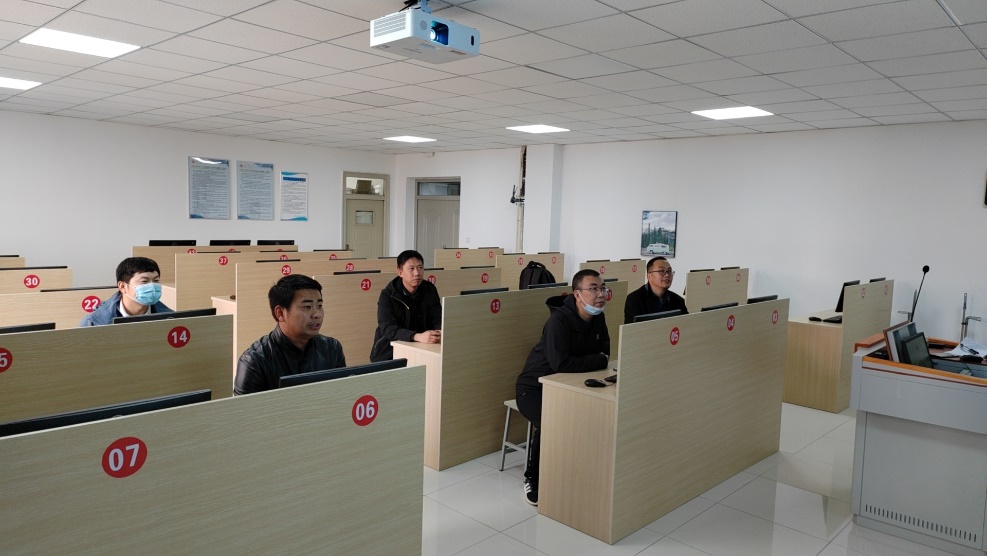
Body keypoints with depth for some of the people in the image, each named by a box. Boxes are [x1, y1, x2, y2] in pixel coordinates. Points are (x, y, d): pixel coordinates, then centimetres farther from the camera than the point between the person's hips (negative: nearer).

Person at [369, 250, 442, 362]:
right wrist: (418, 337, -41)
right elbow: (388, 329, -24)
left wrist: (440, 332, -31)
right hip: (389, 353, -3)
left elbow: (438, 319, -6)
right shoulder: (388, 295, -12)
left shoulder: (430, 290, 0)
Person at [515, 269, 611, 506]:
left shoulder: (598, 318, -1)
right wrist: (599, 360, -23)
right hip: (534, 387, -7)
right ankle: (532, 478, -7)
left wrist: (601, 360, -19)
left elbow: (604, 351, 4)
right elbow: (561, 363, -34)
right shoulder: (559, 320, -25)